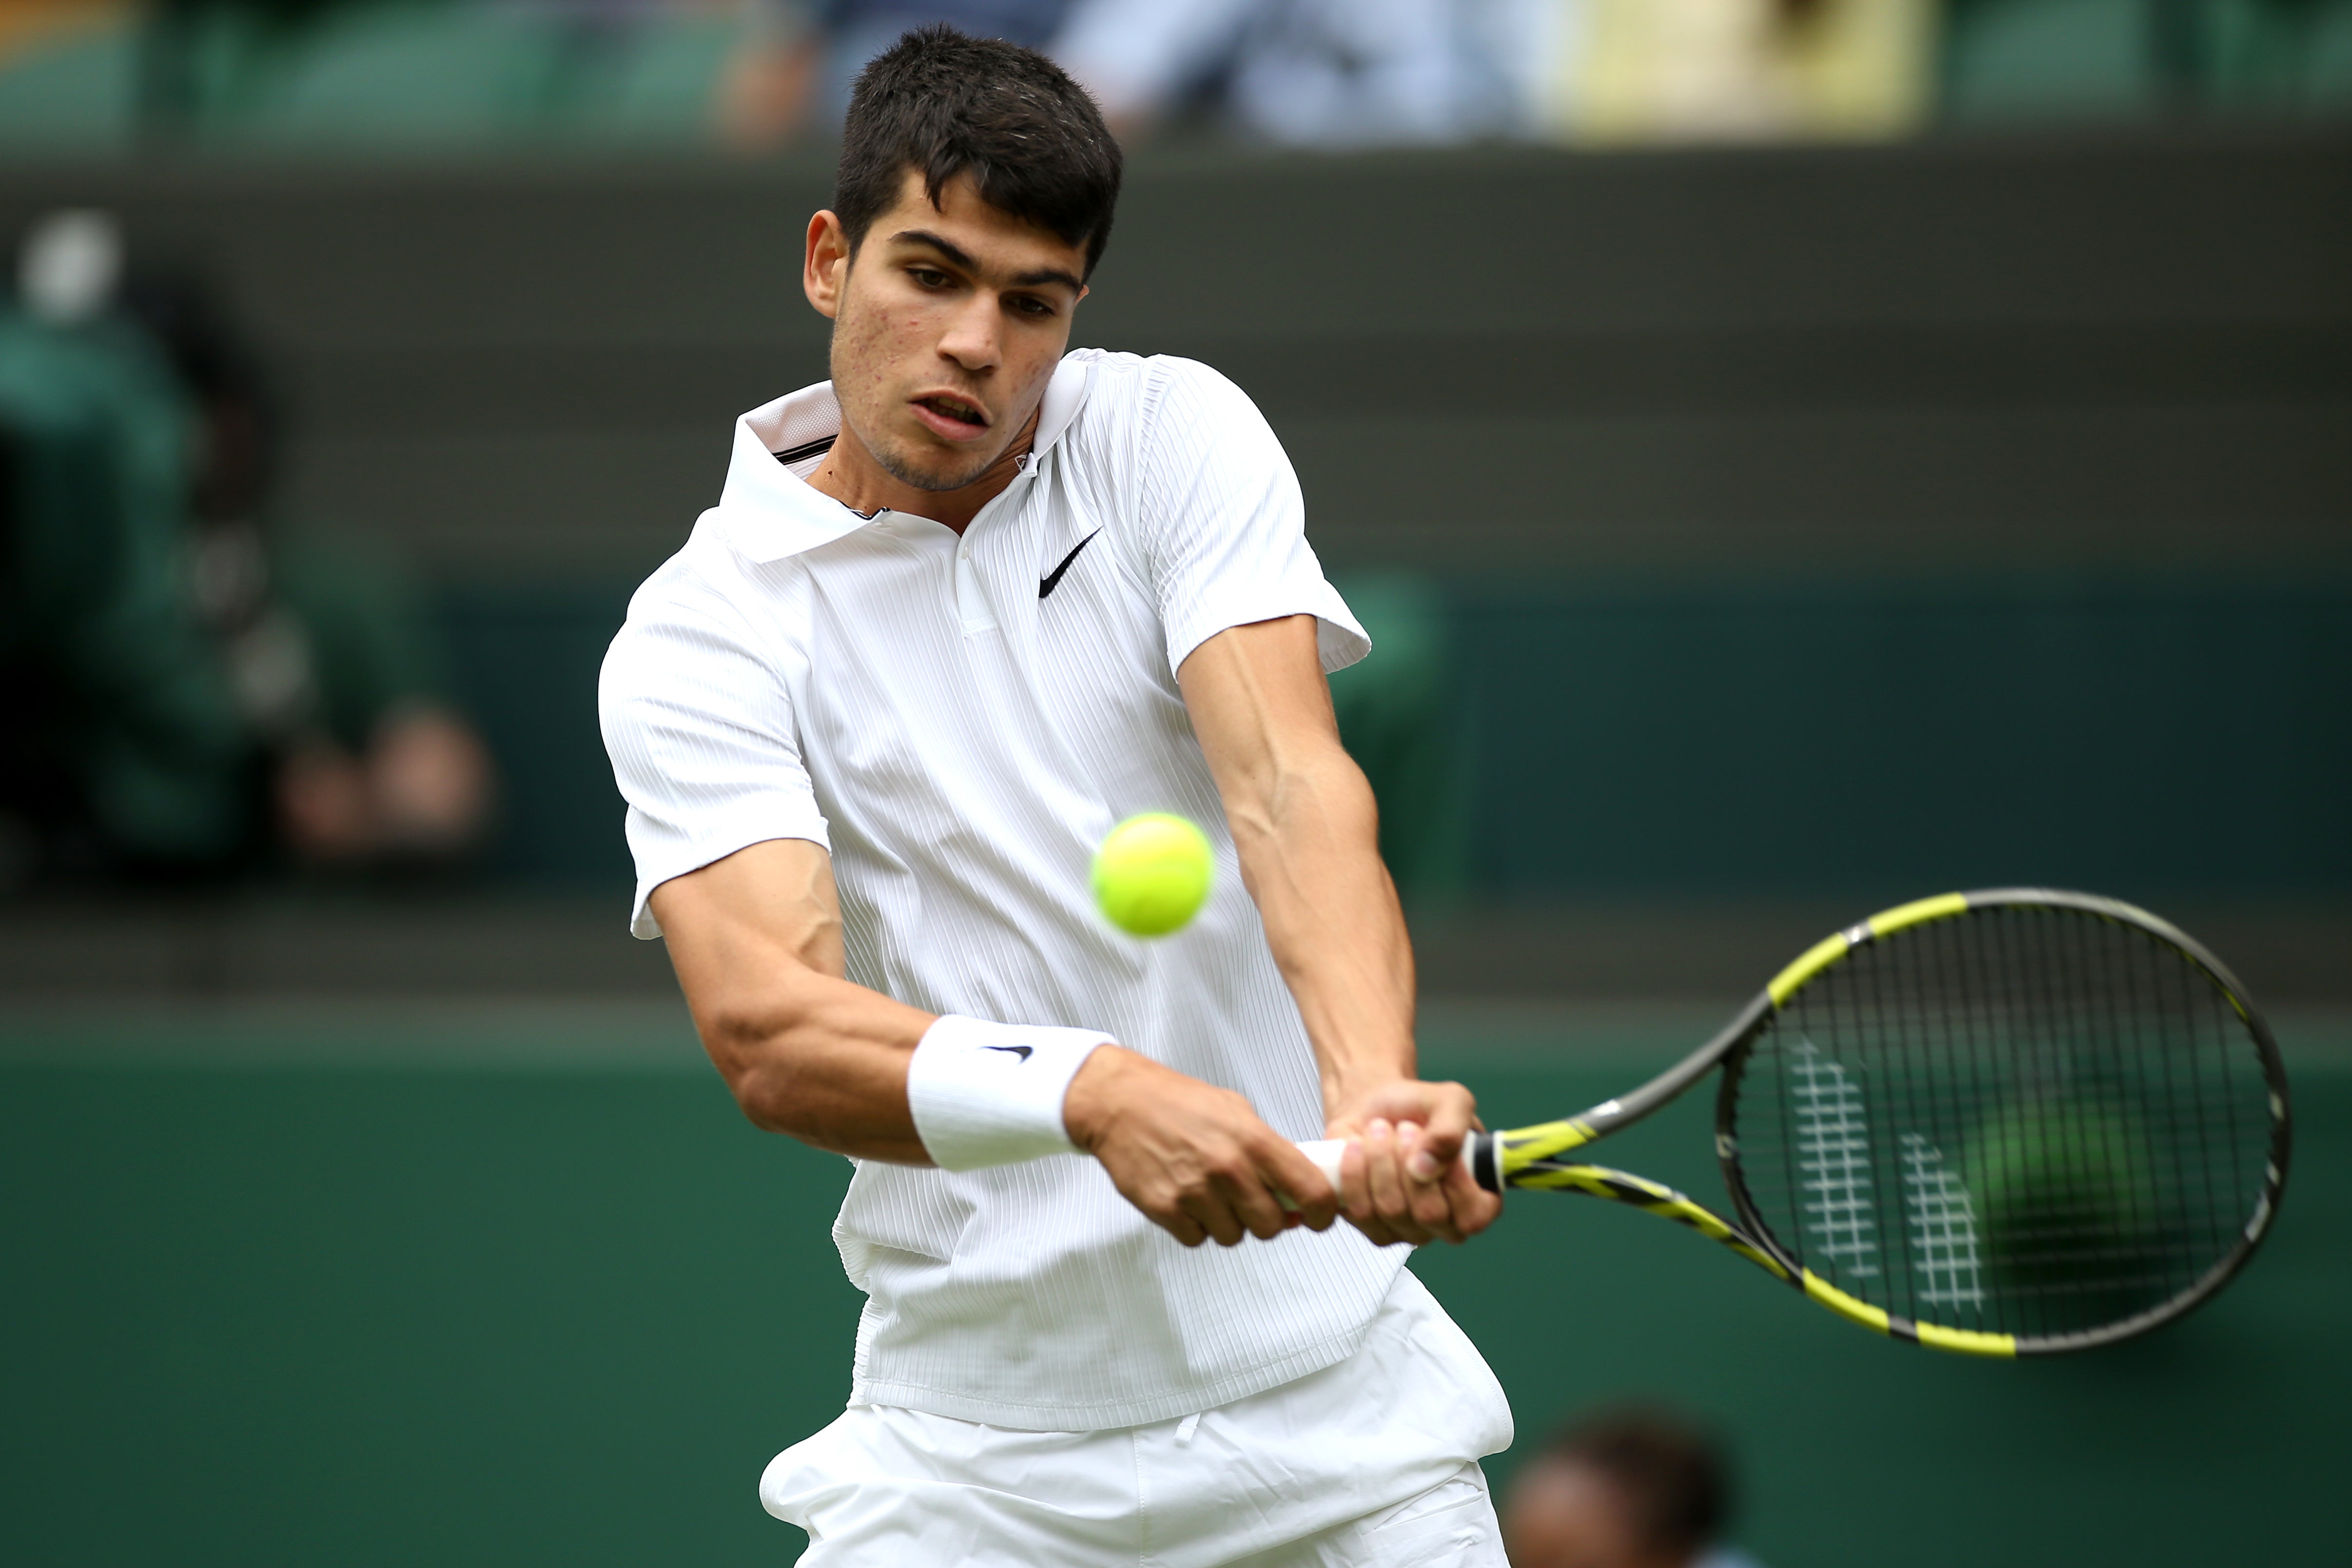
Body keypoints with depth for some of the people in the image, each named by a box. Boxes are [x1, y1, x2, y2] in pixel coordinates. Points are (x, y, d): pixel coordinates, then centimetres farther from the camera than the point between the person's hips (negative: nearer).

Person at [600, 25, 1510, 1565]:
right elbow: (764, 1026, -21)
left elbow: (1290, 785, -15)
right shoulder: (702, 632, -6)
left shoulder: (1174, 435, 0)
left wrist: (1374, 1091, -35)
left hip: (1331, 1360, 2)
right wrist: (1094, 1094, -40)